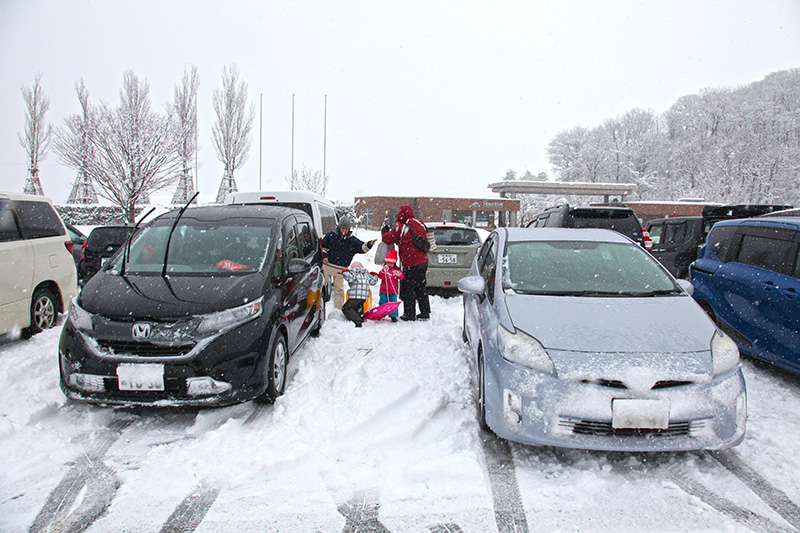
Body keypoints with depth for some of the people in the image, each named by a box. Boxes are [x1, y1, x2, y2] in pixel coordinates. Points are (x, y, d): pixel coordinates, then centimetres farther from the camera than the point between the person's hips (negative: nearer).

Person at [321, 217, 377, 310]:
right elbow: (322, 245, 9)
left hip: (340, 269, 0)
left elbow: (362, 247, -5)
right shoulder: (331, 235, -2)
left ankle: (339, 309, 13)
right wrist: (324, 255, -4)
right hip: (327, 265, 0)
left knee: (339, 289, 4)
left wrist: (369, 244, -24)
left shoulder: (352, 240, -1)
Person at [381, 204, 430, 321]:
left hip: (410, 265, -7)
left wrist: (384, 232, 18)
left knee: (408, 289, 5)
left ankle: (409, 315, 9)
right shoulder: (421, 225, 7)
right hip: (423, 262, 7)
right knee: (421, 288, 17)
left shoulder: (401, 228, -13)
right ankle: (425, 312, 23)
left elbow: (388, 239, -5)